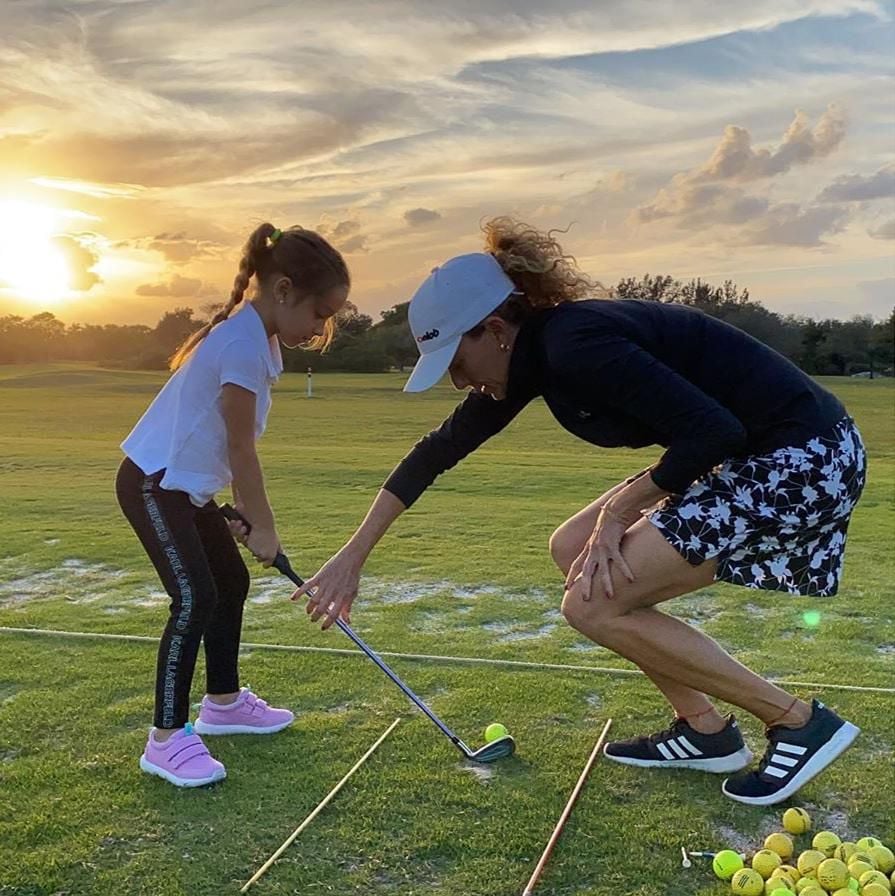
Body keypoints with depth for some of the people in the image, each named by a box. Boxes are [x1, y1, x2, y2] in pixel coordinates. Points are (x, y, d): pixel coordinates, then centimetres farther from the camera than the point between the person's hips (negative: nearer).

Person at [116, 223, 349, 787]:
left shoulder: (257, 338, 6)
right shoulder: (243, 345, -24)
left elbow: (234, 444, 10)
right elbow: (240, 447, -19)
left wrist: (248, 511, 8)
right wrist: (263, 526, -10)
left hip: (188, 485, 11)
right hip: (155, 484, -11)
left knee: (232, 581, 16)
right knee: (195, 598, -16)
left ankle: (224, 702, 32)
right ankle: (167, 738, -6)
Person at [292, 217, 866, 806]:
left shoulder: (575, 346, -22)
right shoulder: (532, 355, 6)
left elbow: (714, 431, -26)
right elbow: (440, 449, 14)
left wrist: (619, 507, -12)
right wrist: (354, 554, 17)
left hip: (805, 461, -9)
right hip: (750, 460, 10)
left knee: (592, 605, -9)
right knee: (573, 549, 12)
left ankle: (801, 724, 2)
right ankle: (705, 731, 17)